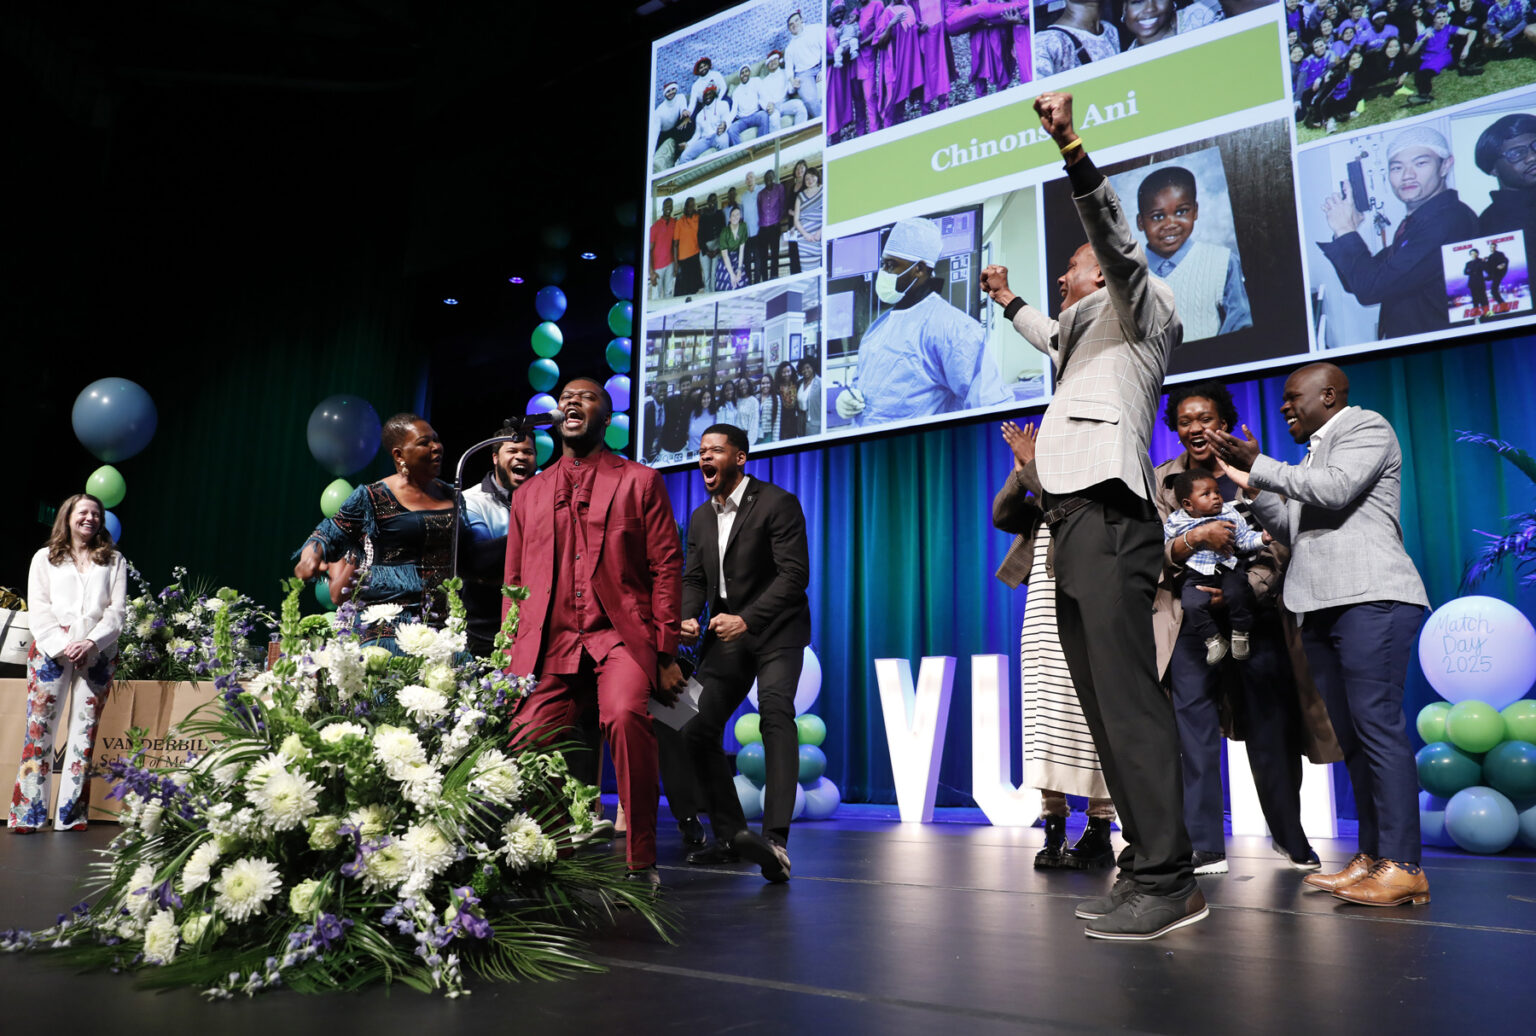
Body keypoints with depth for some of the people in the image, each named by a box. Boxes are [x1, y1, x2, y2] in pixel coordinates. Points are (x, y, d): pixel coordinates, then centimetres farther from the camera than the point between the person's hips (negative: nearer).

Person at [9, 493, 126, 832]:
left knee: (85, 729, 0)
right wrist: (61, 645, -12)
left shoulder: (114, 560, 14)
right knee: (40, 727, -5)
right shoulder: (45, 558, 12)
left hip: (98, 652, 1)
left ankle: (72, 814, 3)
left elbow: (118, 610, 5)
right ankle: (27, 814, -2)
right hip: (51, 649, -1)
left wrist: (92, 642, -11)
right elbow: (38, 608, 3)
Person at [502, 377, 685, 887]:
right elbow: (513, 584, 22)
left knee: (626, 716, -31)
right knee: (525, 741, -15)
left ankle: (640, 861, -16)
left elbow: (666, 568, 6)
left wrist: (666, 652, -3)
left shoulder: (640, 481, 13)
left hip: (621, 636, -3)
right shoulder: (528, 494, 23)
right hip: (548, 645, 4)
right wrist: (509, 663, 12)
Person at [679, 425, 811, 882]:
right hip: (726, 636, 7)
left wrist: (746, 619, -28)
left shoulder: (777, 503, -10)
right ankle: (730, 836, 16)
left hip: (775, 629, -7)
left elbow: (794, 574, -18)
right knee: (697, 729, 1)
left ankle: (775, 839, -37)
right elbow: (693, 579, 13)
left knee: (775, 711, -28)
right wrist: (688, 617, -10)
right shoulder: (700, 518, 12)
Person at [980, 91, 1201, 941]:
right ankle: (1143, 868, 8)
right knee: (1103, 704, 5)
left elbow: (1113, 236, -11)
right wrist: (1007, 303, 68)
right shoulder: (1085, 332, 33)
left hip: (1108, 519, -10)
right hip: (1073, 522, 10)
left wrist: (1070, 147, -22)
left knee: (1127, 697, -17)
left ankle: (1167, 880, -18)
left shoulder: (1135, 307, 8)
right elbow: (1052, 339, 55)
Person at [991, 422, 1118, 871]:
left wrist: (1030, 465, -10)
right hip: (1043, 624, 6)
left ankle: (1099, 834, 2)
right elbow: (1002, 516, 9)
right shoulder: (1046, 497, 22)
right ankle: (1053, 831, 4)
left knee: (1091, 721, -5)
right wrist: (1021, 468, 1)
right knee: (1044, 722, 1)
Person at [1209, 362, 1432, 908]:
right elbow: (1293, 530, 22)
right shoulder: (1314, 455, 27)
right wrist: (1250, 482, 16)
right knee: (1350, 734, 5)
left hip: (1371, 598, -9)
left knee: (1376, 722, -14)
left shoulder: (1366, 426, 3)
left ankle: (1403, 866, -15)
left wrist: (1259, 466, -6)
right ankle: (1371, 857, 6)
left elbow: (1335, 490, -14)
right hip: (1323, 607, 9)